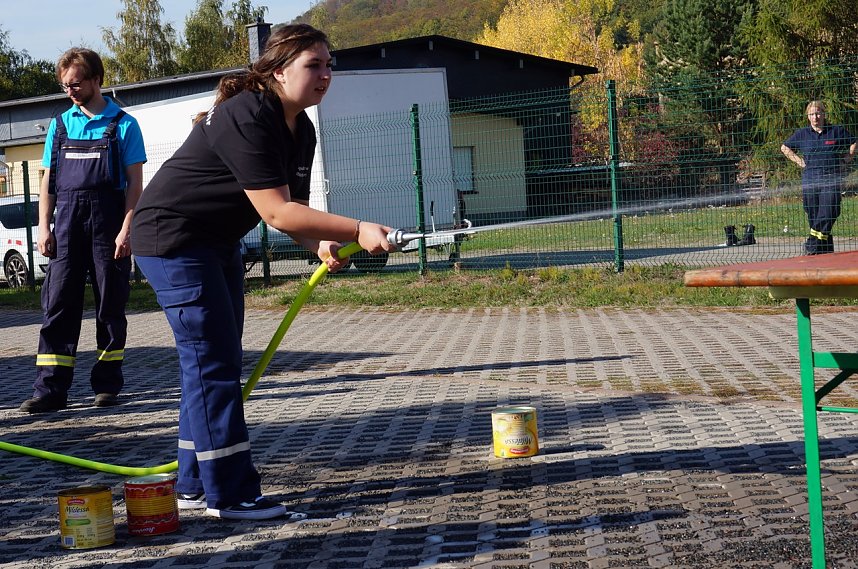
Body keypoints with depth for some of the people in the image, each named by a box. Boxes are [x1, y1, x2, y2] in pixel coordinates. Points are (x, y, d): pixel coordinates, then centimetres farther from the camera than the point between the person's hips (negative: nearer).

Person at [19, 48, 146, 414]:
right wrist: (44, 227, 4)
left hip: (108, 224, -3)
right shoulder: (60, 125, 13)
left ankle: (107, 384, 13)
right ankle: (51, 389, -3)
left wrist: (126, 229, -10)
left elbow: (135, 182, -1)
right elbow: (48, 181, 14)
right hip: (67, 223, 3)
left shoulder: (123, 125, 2)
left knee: (111, 305, 4)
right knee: (58, 304, -2)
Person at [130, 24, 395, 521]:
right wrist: (357, 231, -34)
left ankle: (196, 485, 22)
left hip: (218, 243, 10)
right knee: (213, 362, -10)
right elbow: (276, 212, -32)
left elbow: (295, 207, 0)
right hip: (172, 238, -10)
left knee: (217, 363, 13)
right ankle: (229, 494, -5)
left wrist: (322, 245, -21)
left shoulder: (300, 130, 3)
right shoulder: (247, 118, -27)